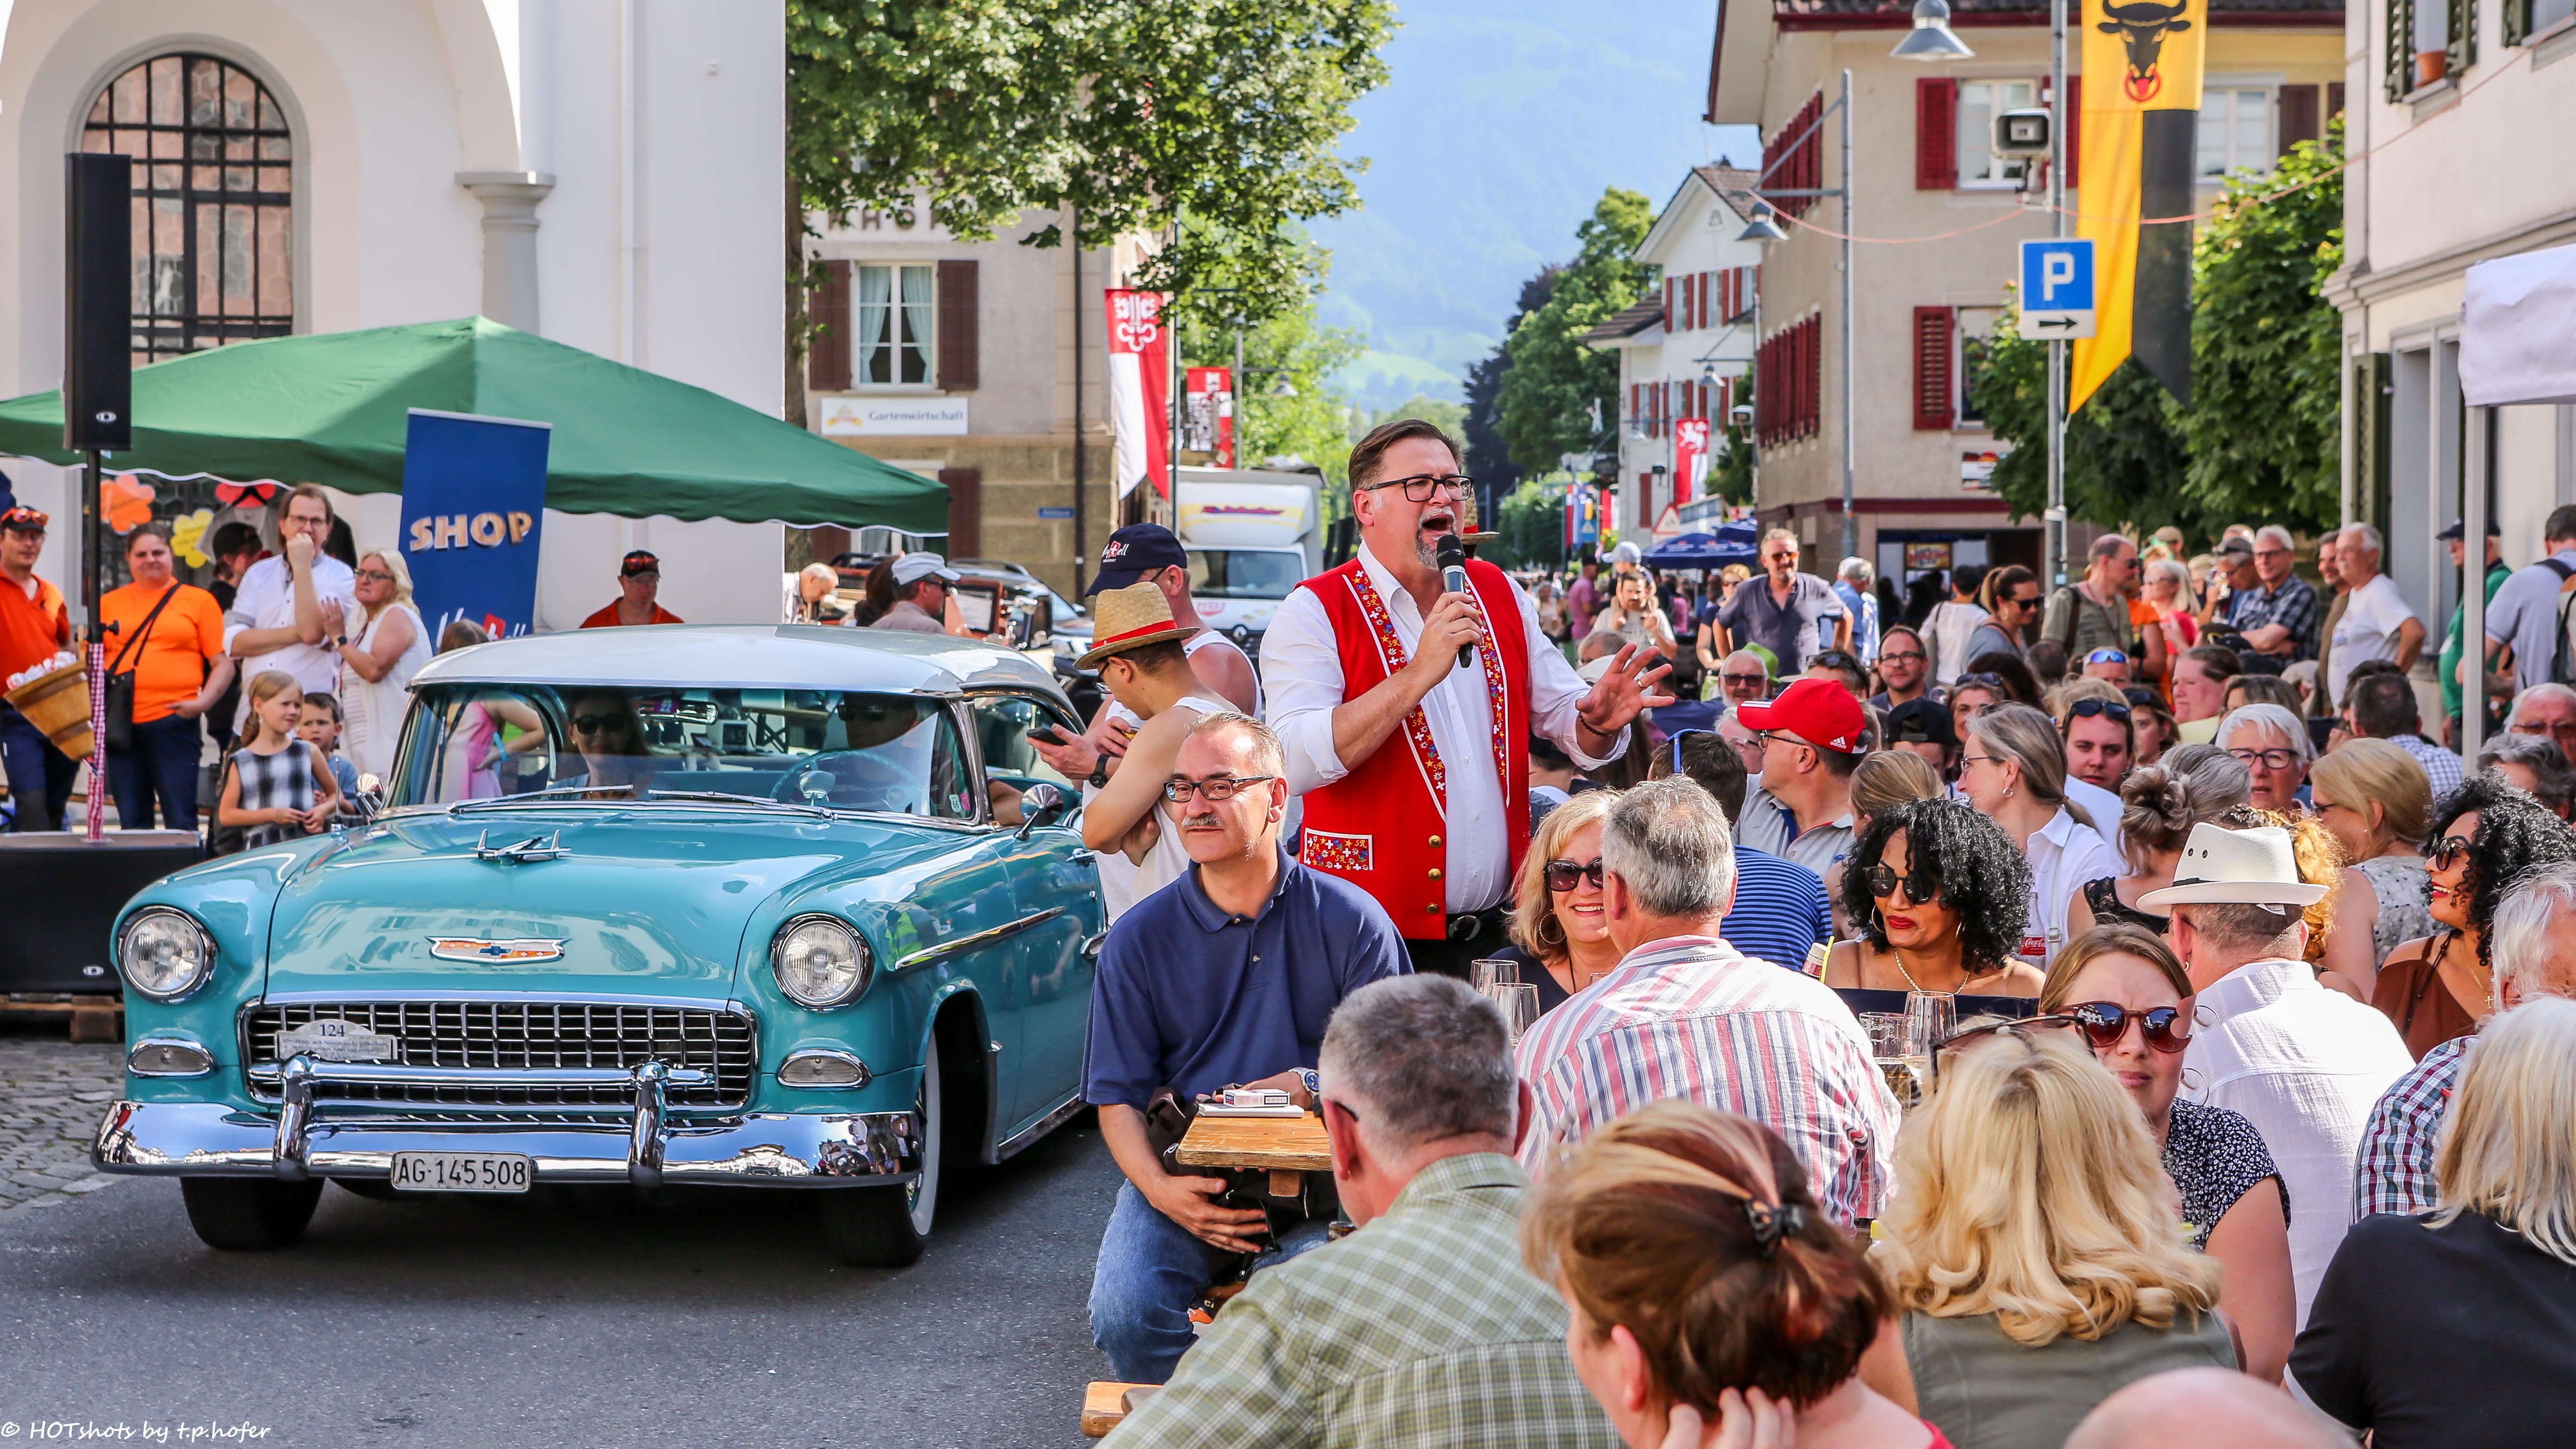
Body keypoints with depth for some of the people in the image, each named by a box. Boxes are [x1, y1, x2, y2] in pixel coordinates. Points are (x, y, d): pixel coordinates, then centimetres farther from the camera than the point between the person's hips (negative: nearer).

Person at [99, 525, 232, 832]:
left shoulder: (199, 601, 6)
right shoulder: (110, 603, 14)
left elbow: (223, 663, 3)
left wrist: (204, 700, -13)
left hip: (174, 723, -3)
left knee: (179, 820, -5)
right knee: (132, 821, 7)